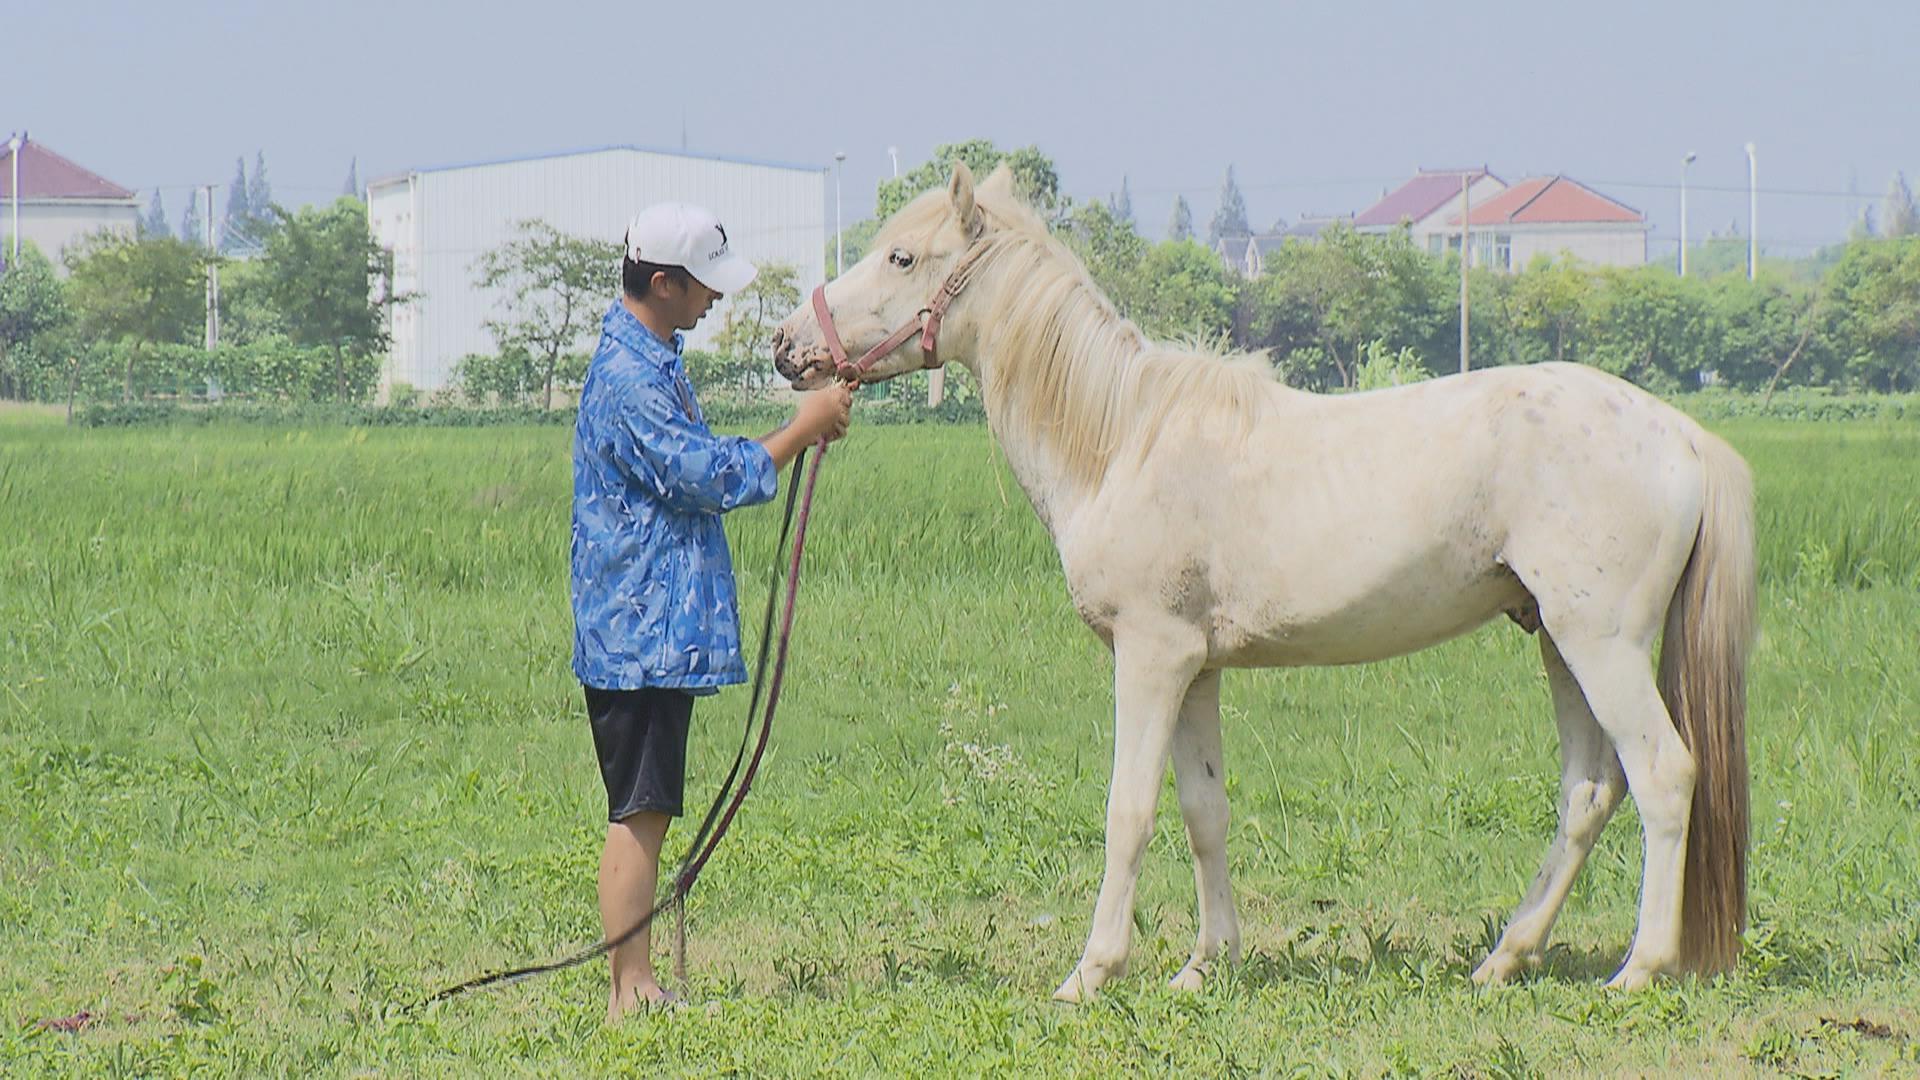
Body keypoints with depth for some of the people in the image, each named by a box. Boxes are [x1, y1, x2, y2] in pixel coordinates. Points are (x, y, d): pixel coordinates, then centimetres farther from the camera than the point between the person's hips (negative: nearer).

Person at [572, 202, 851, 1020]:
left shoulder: (653, 361, 16)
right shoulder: (628, 376, -18)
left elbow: (699, 466, 28)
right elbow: (711, 478, -18)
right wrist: (800, 431, -10)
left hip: (661, 633, 11)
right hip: (642, 632, -11)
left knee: (647, 813, 12)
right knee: (639, 813, -8)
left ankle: (637, 987, 16)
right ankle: (631, 991, -6)